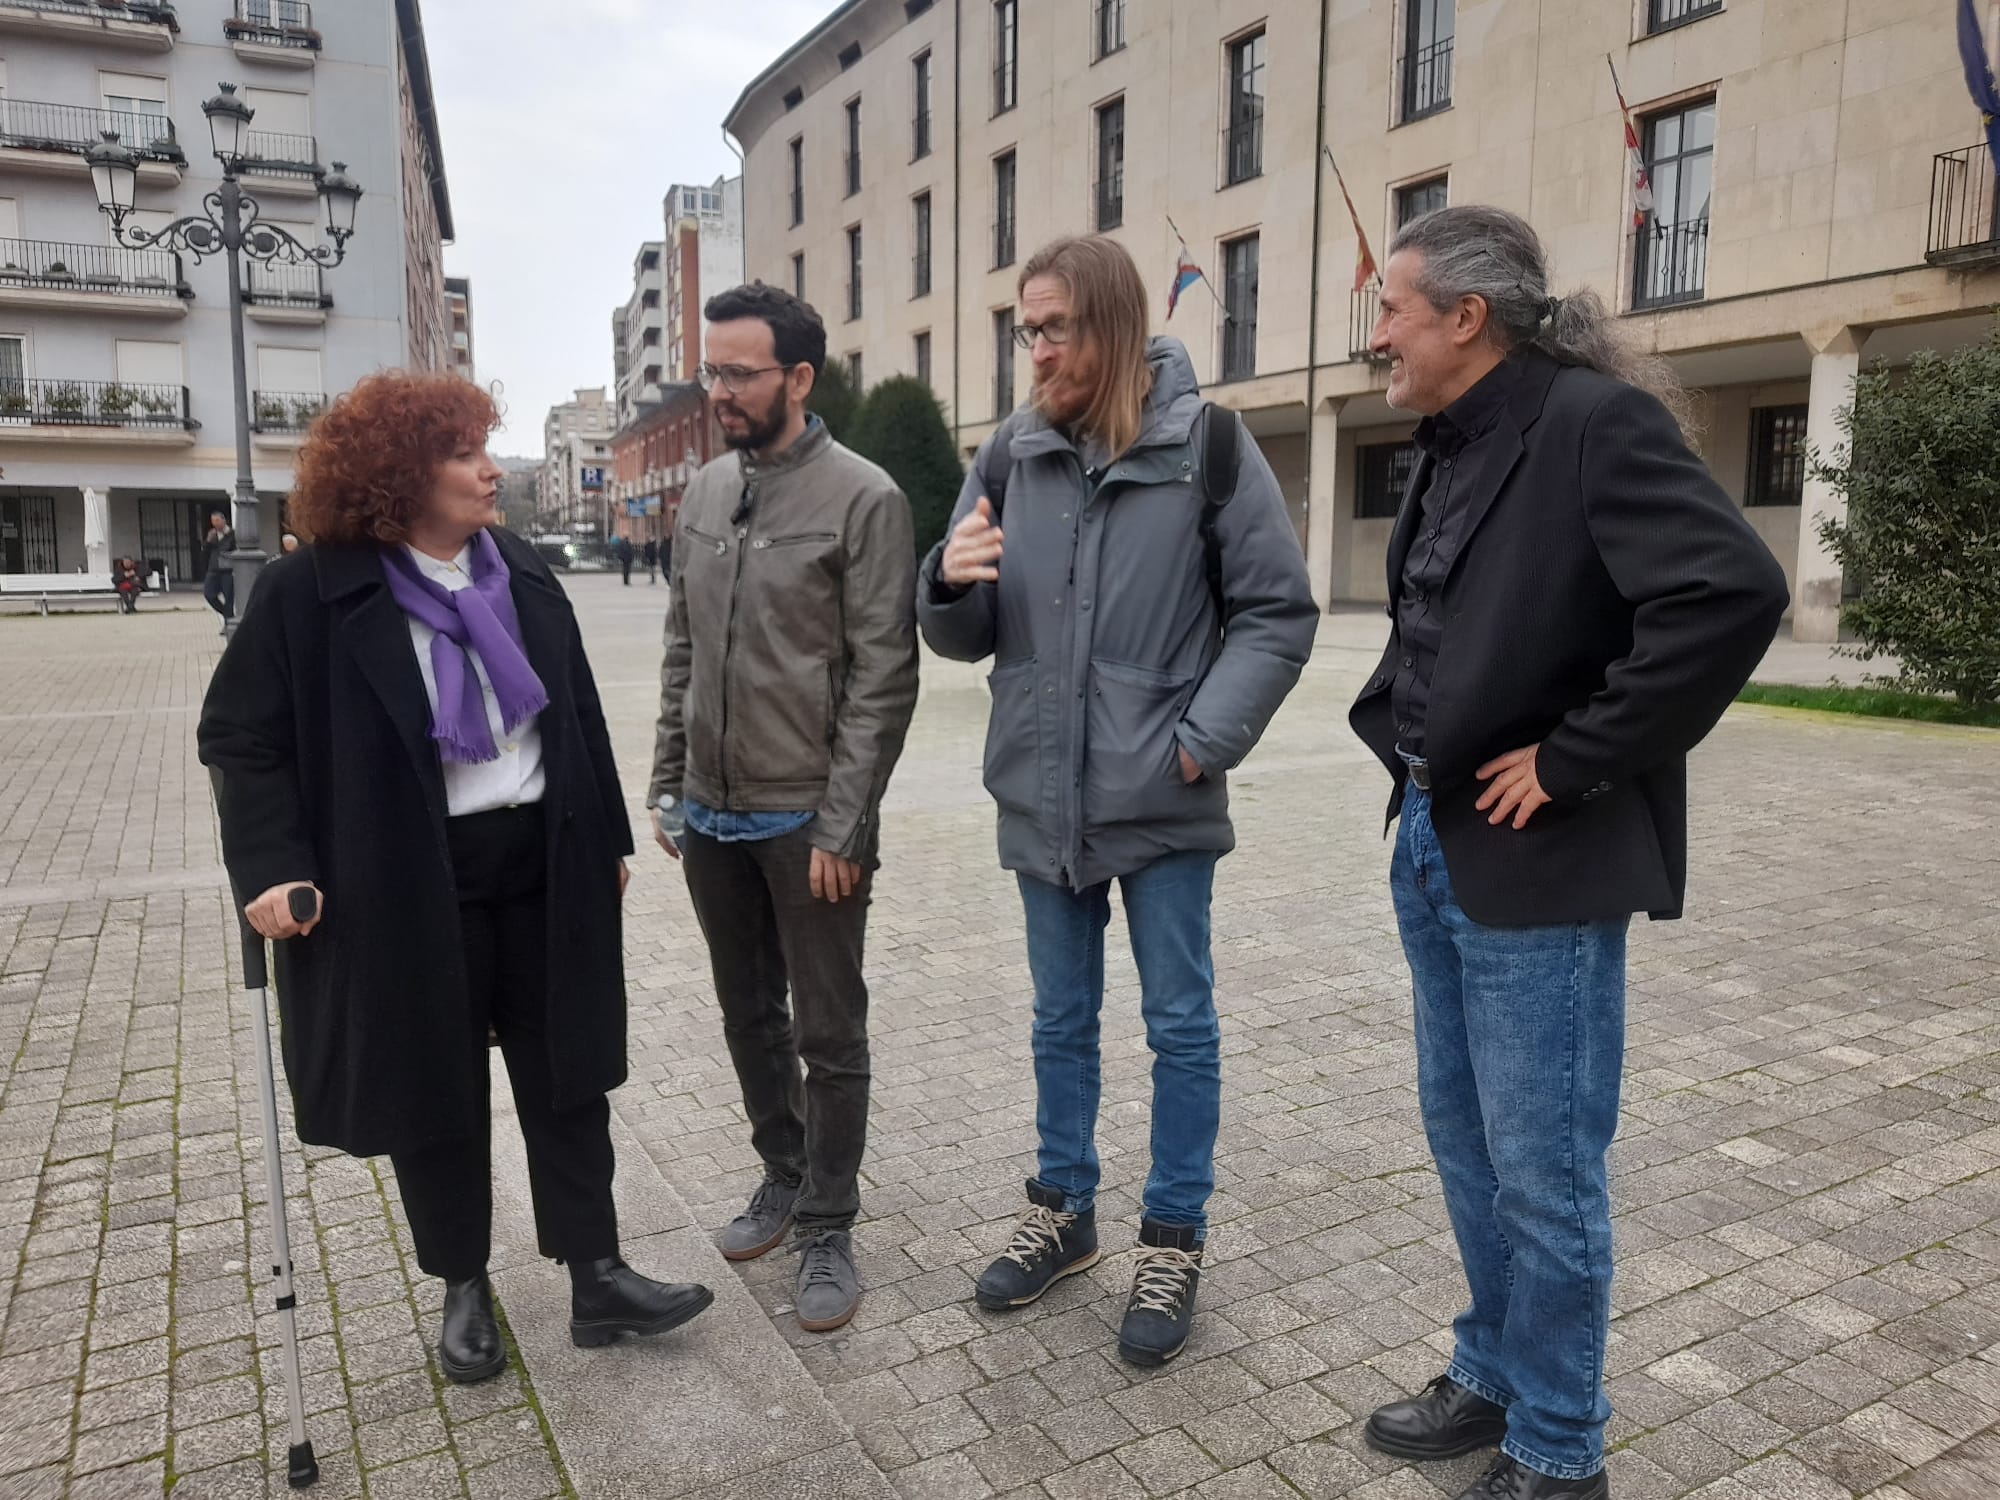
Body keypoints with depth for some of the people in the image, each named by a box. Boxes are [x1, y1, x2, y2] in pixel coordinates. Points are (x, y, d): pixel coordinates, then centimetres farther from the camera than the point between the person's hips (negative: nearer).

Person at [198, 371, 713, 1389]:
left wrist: (607, 839, 10)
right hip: (410, 888, -3)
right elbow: (240, 737, -3)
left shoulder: (524, 574, 5)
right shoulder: (311, 593, -8)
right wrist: (271, 870, -13)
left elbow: (578, 712, 10)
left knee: (566, 1078, 10)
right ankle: (464, 1289, 31)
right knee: (437, 1095, 11)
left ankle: (597, 1278, 22)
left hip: (543, 868, 4)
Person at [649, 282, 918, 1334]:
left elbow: (882, 679, -14)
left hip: (807, 822, -6)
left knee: (830, 1035, 6)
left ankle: (828, 1229, 22)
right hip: (711, 816, 6)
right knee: (749, 1017, 19)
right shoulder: (705, 492, 8)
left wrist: (843, 827, -16)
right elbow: (682, 651, 14)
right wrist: (667, 784, 10)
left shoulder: (862, 500, -11)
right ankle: (783, 1177, 38)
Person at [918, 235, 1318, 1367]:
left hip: (1164, 803, -4)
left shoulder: (1207, 444, -7)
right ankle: (1065, 1215, 35)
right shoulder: (1010, 456, 4)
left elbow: (1279, 612, -5)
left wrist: (1204, 740, -13)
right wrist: (952, 583, -15)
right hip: (1042, 797, 4)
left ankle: (1175, 1243, 26)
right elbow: (967, 639, 7)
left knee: (1180, 1024, 9)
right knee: (1063, 1020, 17)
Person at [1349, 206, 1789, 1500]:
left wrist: (1575, 763, -21)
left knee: (1543, 1173, 5)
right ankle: (1494, 1376, 39)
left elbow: (1734, 592, -27)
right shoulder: (1457, 445, 11)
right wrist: (1404, 736, 9)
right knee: (1465, 1139, 19)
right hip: (1434, 845, 9)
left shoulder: (1598, 422, -15)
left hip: (1539, 863, -8)